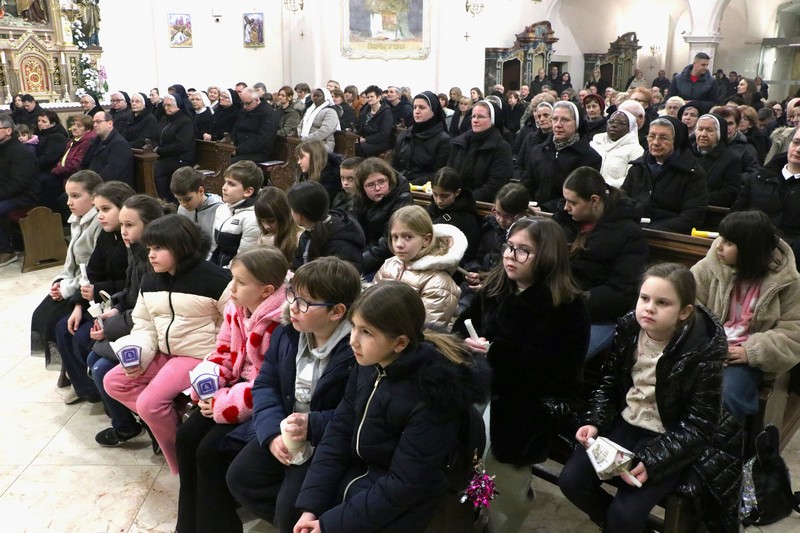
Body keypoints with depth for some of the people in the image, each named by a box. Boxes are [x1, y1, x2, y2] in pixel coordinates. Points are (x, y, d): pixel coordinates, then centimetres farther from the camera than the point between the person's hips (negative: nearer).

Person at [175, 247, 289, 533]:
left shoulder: (282, 323, -27)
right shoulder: (236, 308, 0)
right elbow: (223, 353, 11)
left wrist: (224, 403, -22)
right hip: (238, 387, 9)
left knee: (212, 449, -17)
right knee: (187, 436, -1)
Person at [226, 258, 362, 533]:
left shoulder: (357, 351, -24)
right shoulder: (286, 334, -1)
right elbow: (265, 385, 0)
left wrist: (313, 425, -30)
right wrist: (272, 432, -15)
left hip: (328, 443, -7)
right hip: (283, 431, 7)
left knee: (290, 508, -18)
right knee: (239, 477, 4)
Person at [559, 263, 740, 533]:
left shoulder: (704, 349, -22)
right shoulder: (628, 327, -8)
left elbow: (699, 427, -17)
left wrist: (652, 461, -26)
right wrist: (594, 423, -10)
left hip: (672, 437, -5)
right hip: (625, 422, 5)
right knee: (571, 481, -6)